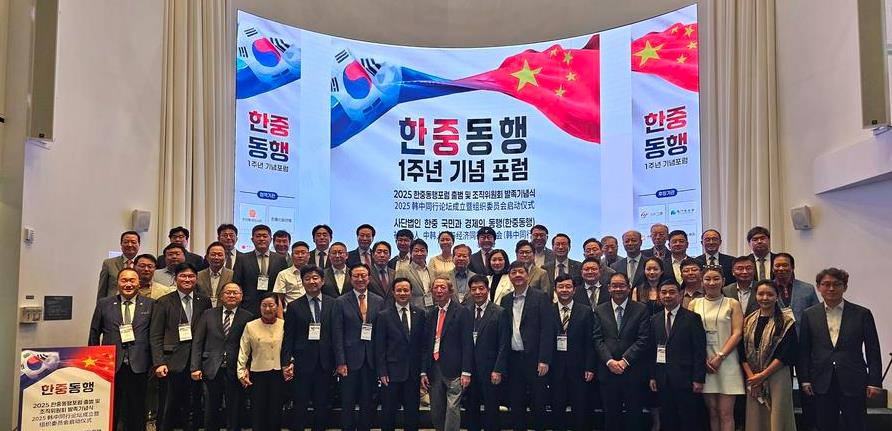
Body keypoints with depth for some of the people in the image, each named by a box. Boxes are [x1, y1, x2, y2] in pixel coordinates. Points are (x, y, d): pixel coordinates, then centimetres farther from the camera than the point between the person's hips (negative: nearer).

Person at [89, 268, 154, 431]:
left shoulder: (150, 304, 4)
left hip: (138, 366, -1)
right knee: (110, 411, 9)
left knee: (137, 414, 6)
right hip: (111, 365, 1)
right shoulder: (104, 304, 7)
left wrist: (155, 362, 0)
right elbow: (94, 333, 11)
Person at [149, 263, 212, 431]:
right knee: (168, 410, 4)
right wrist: (158, 363, -10)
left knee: (192, 409, 8)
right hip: (172, 363, -2)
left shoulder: (204, 301, 8)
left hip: (196, 363, 2)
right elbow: (155, 336, -1)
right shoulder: (163, 302, 2)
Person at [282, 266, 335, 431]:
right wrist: (286, 362, -7)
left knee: (322, 406, 9)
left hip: (325, 363, 1)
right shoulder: (294, 307, 2)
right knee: (299, 406, 4)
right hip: (302, 364, -1)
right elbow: (288, 338, 0)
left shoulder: (333, 304, 4)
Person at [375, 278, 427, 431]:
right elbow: (380, 347, -4)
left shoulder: (420, 313, 4)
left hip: (414, 372, 2)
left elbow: (424, 342, 6)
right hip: (392, 372, -2)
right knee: (388, 413, 8)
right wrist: (382, 372, -9)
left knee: (412, 412, 10)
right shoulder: (384, 315, -3)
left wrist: (423, 370, 2)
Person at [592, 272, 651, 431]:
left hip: (633, 372, -1)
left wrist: (624, 361, -12)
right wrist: (609, 361, -12)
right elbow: (597, 339, 2)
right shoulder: (600, 310, 8)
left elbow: (643, 340, -5)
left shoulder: (641, 309, 2)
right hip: (608, 371, 1)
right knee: (611, 416, 8)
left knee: (634, 416, 6)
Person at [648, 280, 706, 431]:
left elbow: (700, 351, -6)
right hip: (663, 380, 4)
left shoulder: (692, 318, -3)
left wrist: (698, 379, -10)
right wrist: (652, 376, 6)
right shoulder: (654, 319, 11)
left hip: (685, 379, -4)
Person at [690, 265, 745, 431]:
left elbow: (737, 333, -3)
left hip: (726, 363, -2)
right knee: (712, 412, 7)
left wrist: (719, 357, -13)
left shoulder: (732, 304, 4)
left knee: (726, 413, -3)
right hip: (703, 363, 2)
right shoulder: (694, 303, 8)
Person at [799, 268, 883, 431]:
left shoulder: (862, 314, 2)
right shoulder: (809, 315, 5)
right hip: (822, 384, 1)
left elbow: (873, 351, 2)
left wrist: (875, 382, -3)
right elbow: (804, 350, 6)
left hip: (853, 383, -1)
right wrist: (805, 380, 0)